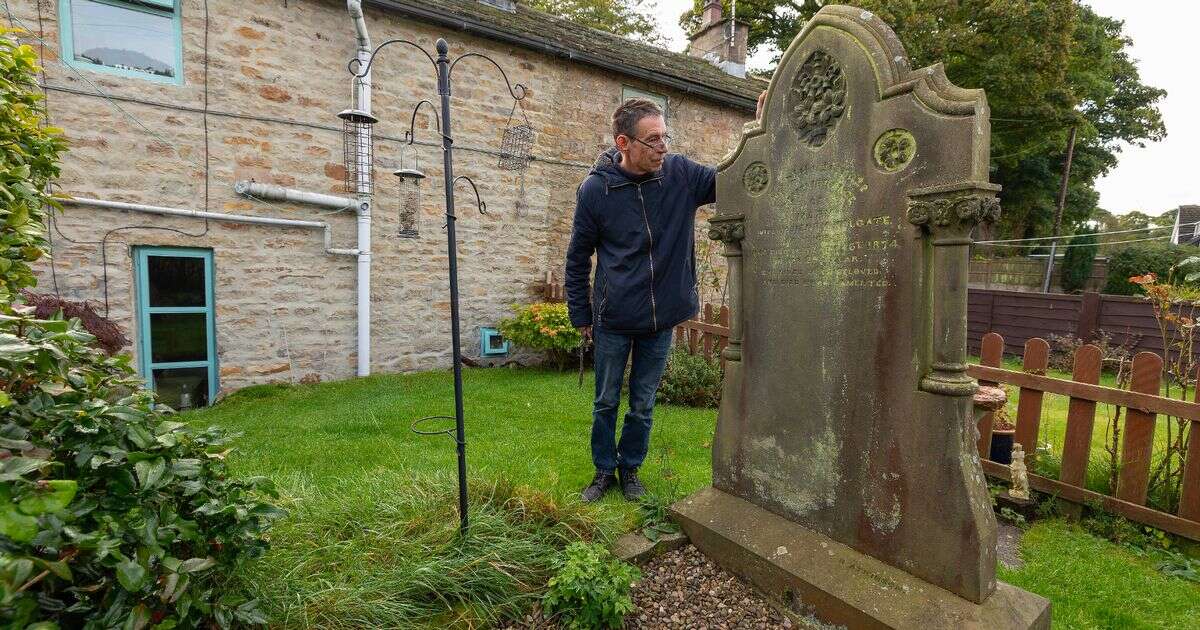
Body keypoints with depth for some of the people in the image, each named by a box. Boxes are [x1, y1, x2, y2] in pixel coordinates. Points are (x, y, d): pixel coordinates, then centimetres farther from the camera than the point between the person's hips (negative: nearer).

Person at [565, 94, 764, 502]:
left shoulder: (680, 173, -4)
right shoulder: (595, 189, -9)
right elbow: (578, 258, -1)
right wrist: (581, 316, 2)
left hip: (662, 319, 2)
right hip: (613, 321, -1)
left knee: (643, 406, 15)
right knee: (606, 403, 13)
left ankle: (629, 470, 36)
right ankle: (604, 470, 35)